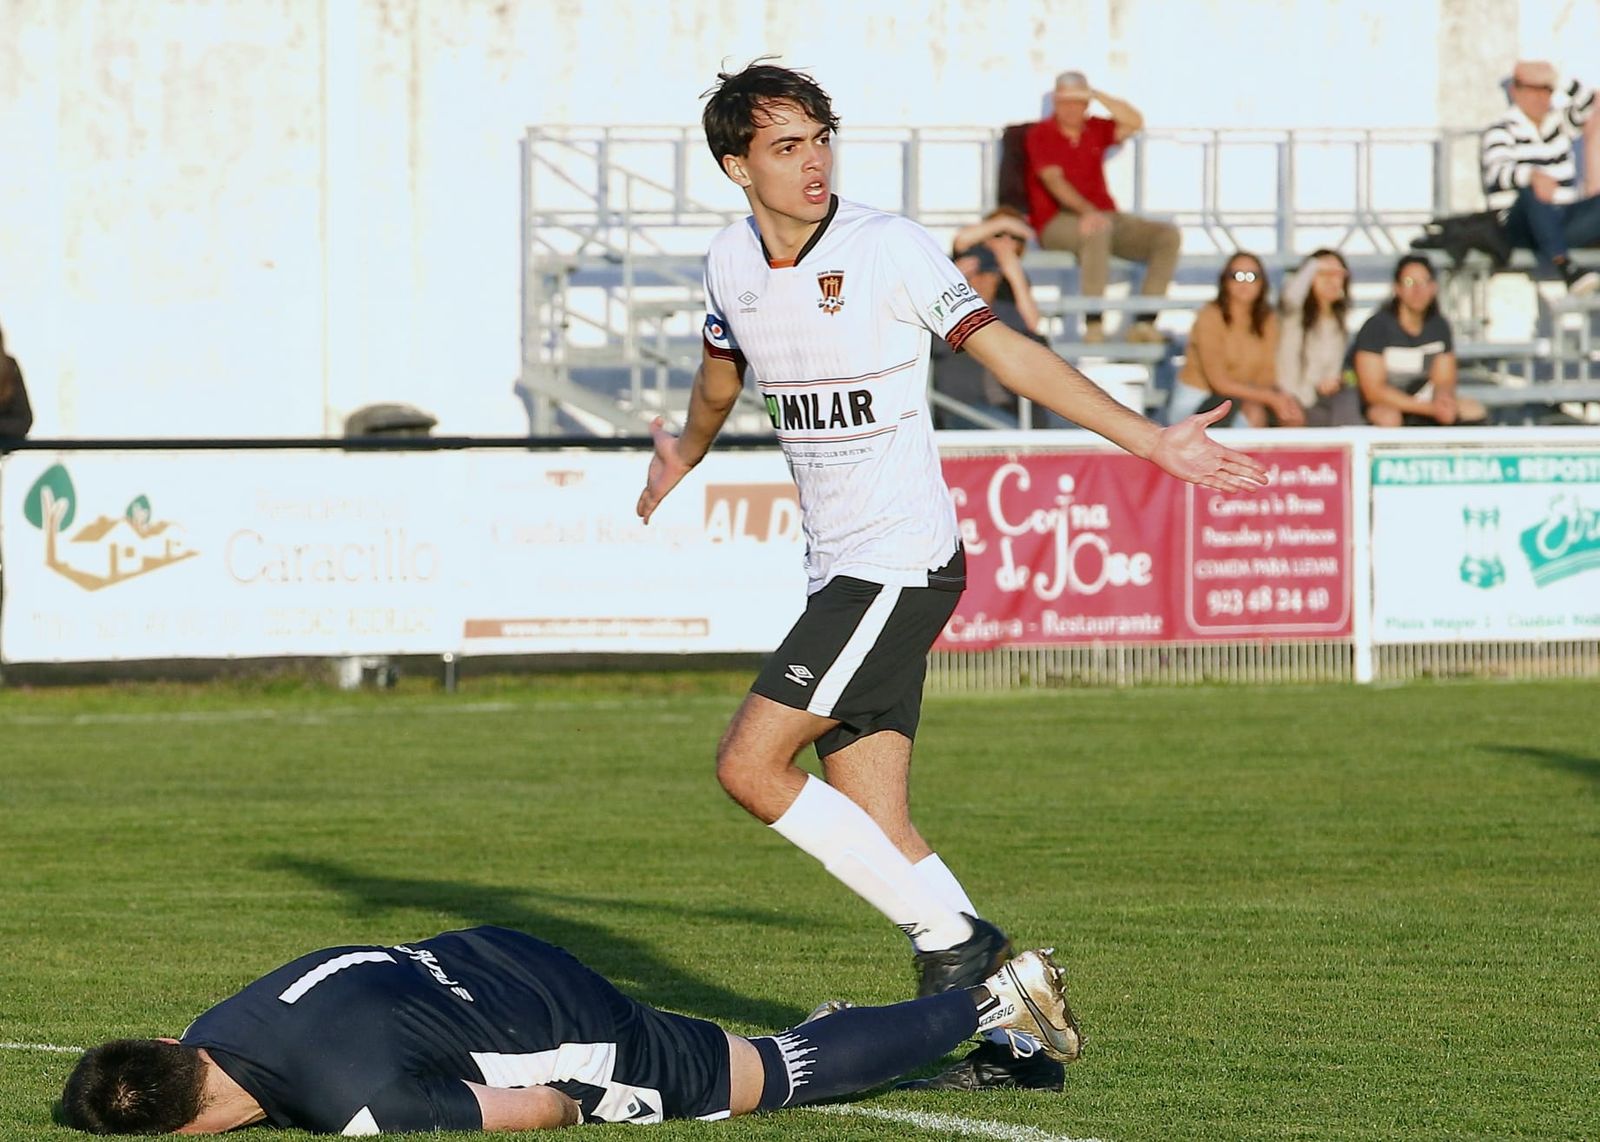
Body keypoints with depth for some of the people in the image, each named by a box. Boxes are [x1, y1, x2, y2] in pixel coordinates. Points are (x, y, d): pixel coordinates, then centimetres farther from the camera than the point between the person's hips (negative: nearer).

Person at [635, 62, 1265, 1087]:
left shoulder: (891, 249, -11)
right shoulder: (732, 264, 7)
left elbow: (1004, 350, -9)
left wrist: (1148, 438, -13)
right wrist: (680, 459, 46)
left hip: (903, 560, -6)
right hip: (835, 569, 6)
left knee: (750, 763, -17)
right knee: (872, 821, -1)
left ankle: (954, 938, -10)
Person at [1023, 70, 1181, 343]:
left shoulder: (1095, 129, 17)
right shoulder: (1041, 134, 2)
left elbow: (1135, 123, 2)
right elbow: (1053, 180, -13)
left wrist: (1096, 95, -2)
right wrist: (1086, 211, -29)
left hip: (1103, 215, 6)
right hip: (1057, 223, -6)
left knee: (1168, 235, -17)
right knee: (1098, 230, -41)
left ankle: (1144, 321, -27)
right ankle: (1093, 322, -42)